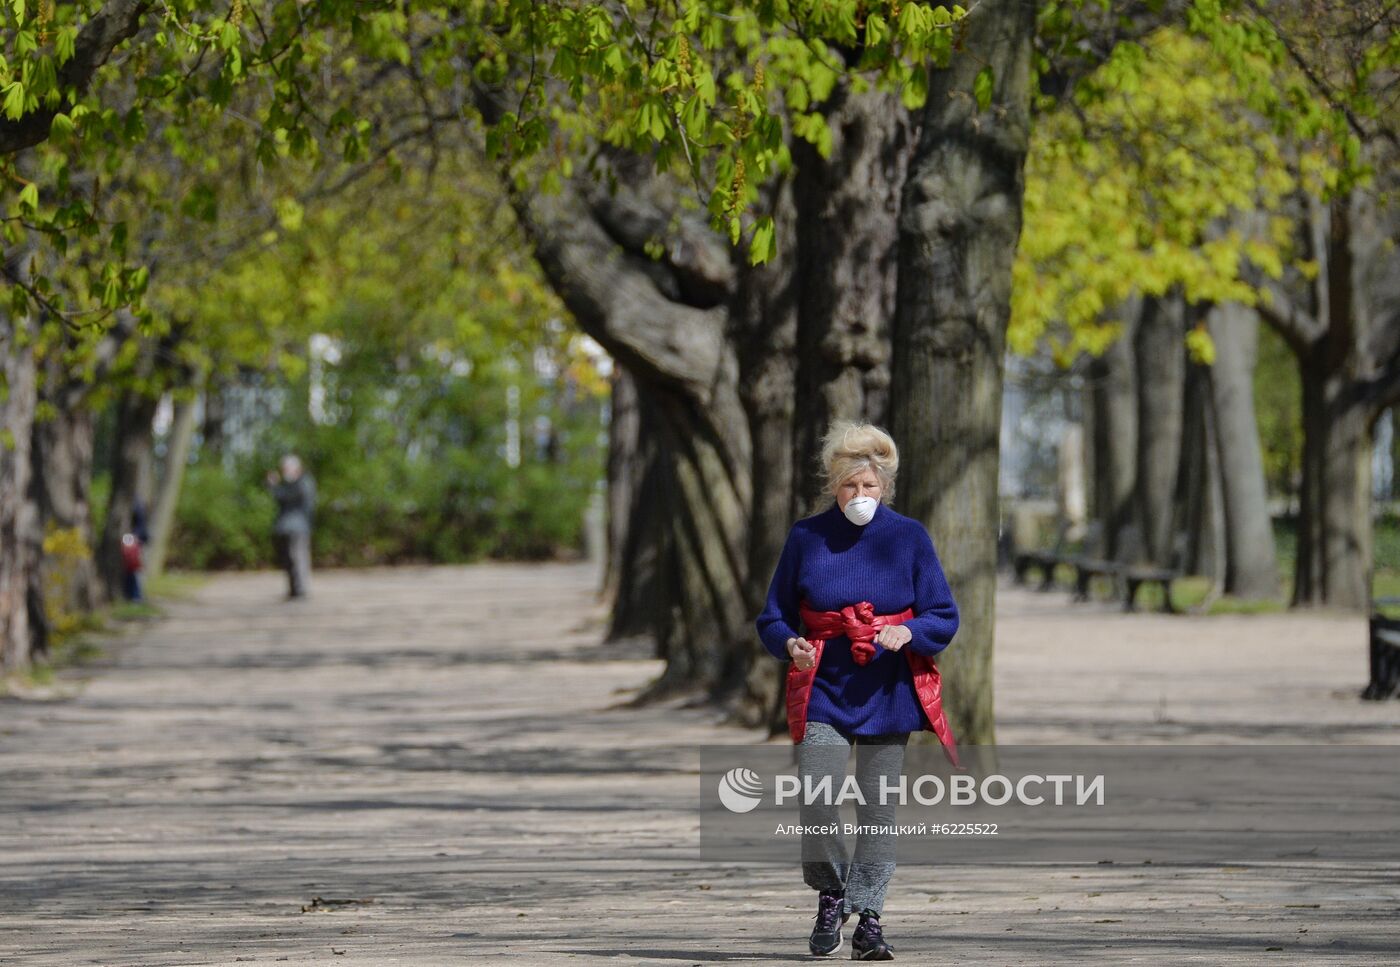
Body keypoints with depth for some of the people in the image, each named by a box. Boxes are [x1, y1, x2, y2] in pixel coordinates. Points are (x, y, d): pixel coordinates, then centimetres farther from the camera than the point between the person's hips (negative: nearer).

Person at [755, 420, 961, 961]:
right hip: (824, 688, 0)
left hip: (887, 690, 0)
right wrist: (791, 644, -15)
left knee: (878, 807, 1)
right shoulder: (806, 538, 2)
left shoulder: (909, 537, 2)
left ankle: (867, 917, 12)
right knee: (816, 800, -12)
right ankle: (829, 895, 14)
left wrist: (908, 632, -17)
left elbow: (944, 617, 4)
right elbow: (773, 617, 7)